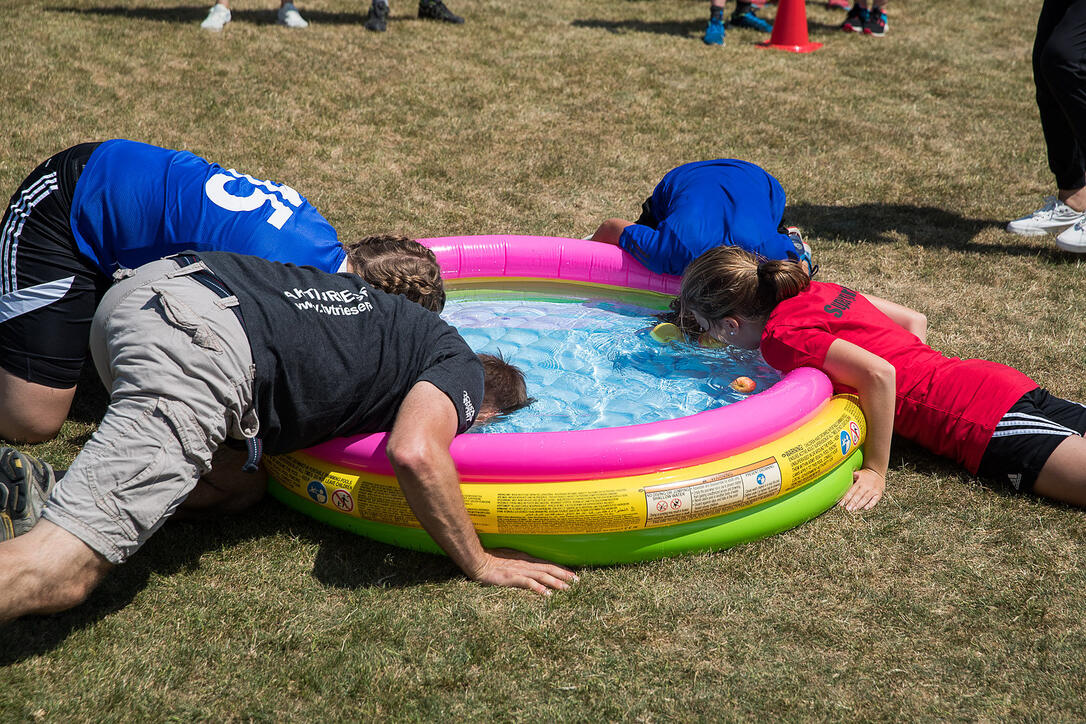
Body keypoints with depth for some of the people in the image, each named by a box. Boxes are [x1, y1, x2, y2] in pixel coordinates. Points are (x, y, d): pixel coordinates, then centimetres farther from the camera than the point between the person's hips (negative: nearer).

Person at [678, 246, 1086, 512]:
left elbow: (878, 374, -25)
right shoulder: (816, 291, 13)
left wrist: (876, 471, -18)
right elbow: (915, 321, 22)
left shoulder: (781, 336, -12)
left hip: (981, 421, -9)